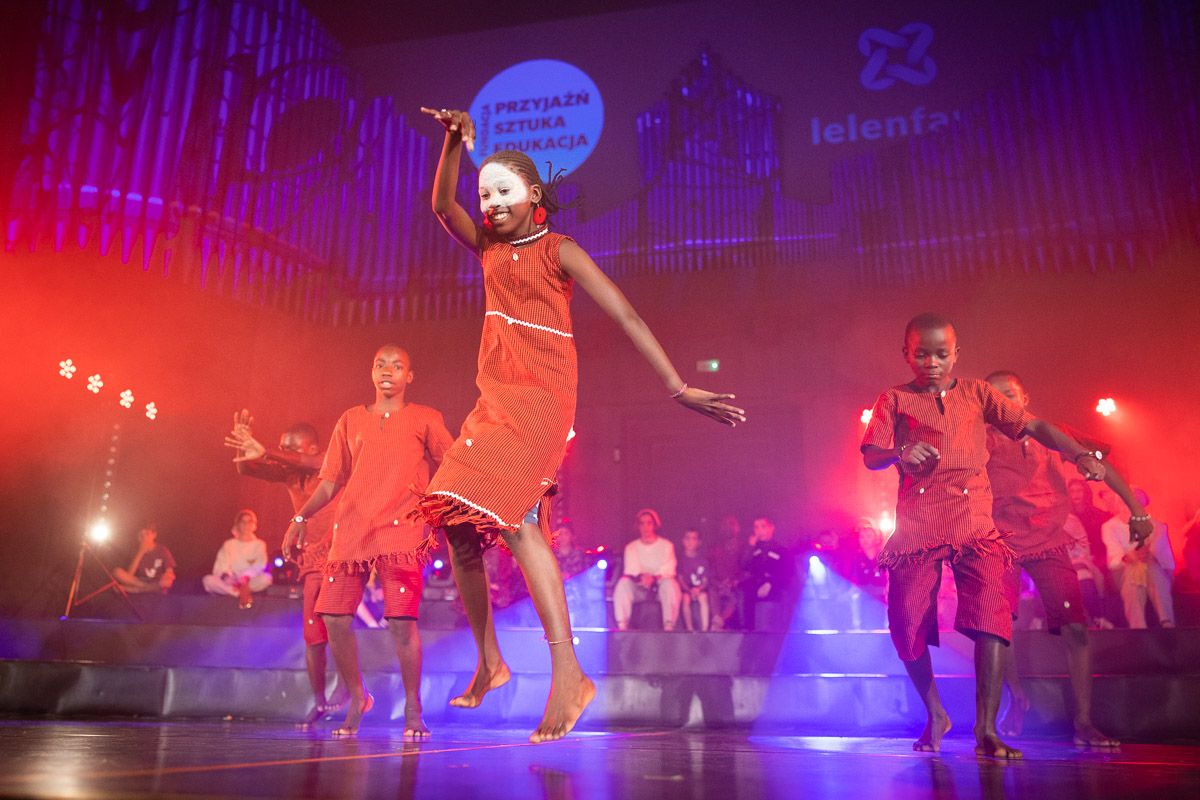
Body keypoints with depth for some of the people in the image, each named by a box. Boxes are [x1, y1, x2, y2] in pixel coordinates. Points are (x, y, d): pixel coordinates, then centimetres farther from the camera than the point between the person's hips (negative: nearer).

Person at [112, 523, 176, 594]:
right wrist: (140, 553, -14)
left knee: (167, 582, -37)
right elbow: (129, 574, -10)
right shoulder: (138, 551, 3)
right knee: (117, 572, -18)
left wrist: (169, 574, -31)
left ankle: (135, 589, -21)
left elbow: (170, 572, -6)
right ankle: (149, 588, -19)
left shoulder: (162, 550, -3)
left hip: (157, 584, -3)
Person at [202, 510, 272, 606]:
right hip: (232, 582, 2)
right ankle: (242, 594, -34)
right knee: (208, 580, -26)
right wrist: (226, 575, -21)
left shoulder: (259, 544, 10)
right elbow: (222, 564, 2)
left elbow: (259, 565, -6)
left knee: (266, 578, -32)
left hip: (251, 581, -2)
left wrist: (246, 578, -25)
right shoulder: (229, 544, 14)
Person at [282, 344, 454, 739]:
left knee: (401, 620, -14)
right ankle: (357, 698, 22)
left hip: (400, 532, -3)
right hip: (350, 531, 4)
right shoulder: (351, 420, 17)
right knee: (334, 617, -2)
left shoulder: (424, 419, 8)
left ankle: (412, 708, 4)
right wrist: (302, 517, 4)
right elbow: (332, 480, 17)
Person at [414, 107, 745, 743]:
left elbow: (626, 317, -9)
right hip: (494, 398, 7)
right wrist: (454, 141, -12)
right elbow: (441, 205, 5)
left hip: (540, 398, -7)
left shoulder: (560, 252, -3)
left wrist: (679, 388, -15)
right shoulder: (489, 247, 16)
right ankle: (489, 662, 17)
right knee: (458, 523, 3)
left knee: (509, 513, -27)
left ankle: (567, 673, -27)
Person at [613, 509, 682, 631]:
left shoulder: (667, 545, 4)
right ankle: (622, 626, -35)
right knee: (623, 583, -29)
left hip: (660, 587, -1)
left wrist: (654, 578, -28)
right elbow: (631, 571, -4)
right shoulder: (631, 547, 10)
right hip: (639, 590, 1)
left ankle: (669, 626, -37)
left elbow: (669, 571, -7)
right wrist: (640, 577, -28)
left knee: (670, 583, -34)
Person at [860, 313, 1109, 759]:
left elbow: (1033, 427, 5)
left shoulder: (977, 394, 14)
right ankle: (935, 715, 24)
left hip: (975, 526, 0)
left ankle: (986, 732, -11)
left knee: (990, 618, -17)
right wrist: (900, 452, -22)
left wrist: (1080, 455, -12)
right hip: (916, 529, 0)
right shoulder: (894, 400, 10)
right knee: (906, 626, -1)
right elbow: (870, 456, 0)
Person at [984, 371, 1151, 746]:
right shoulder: (982, 441, 2)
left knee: (1076, 629, -9)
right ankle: (1017, 699, 22)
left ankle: (1083, 723, 2)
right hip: (1000, 545, -1)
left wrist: (1137, 511, 1)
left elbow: (1099, 466, 6)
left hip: (1048, 544, 1)